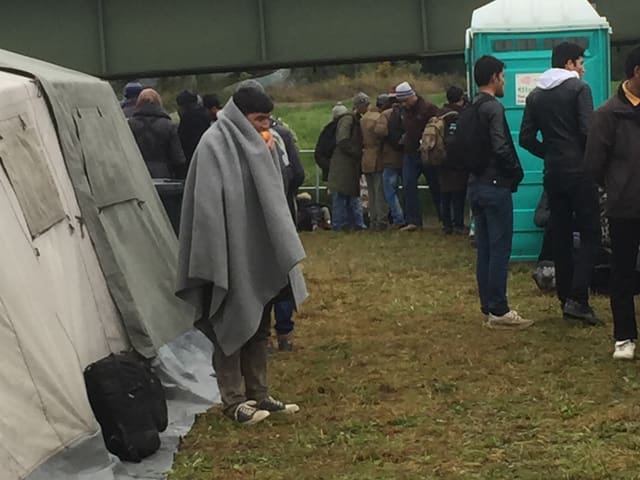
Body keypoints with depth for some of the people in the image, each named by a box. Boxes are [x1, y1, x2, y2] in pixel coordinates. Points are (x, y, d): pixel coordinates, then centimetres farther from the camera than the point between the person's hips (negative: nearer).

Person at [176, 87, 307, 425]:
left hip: (259, 253, 8)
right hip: (231, 255, -8)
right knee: (233, 326, 1)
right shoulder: (214, 145, -13)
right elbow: (209, 205, -18)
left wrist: (269, 157, -2)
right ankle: (233, 401, 10)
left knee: (258, 325, 13)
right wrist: (218, 260, -22)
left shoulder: (256, 145, 10)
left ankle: (258, 395, 22)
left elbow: (270, 194, 14)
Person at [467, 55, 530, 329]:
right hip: (495, 186, -9)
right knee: (500, 250, -5)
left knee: (484, 249, 11)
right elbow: (501, 149, -22)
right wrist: (516, 173, -8)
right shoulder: (494, 108, -14)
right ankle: (498, 311, -3)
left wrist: (473, 168, 14)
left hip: (475, 186, 9)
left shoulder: (470, 110, 12)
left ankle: (488, 306, 16)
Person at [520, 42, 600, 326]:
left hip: (553, 174, 6)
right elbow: (588, 131, -16)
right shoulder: (579, 89, -7)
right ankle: (577, 299, -14)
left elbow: (526, 139, 7)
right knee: (590, 233, -3)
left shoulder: (535, 95, 10)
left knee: (560, 237, 11)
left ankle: (566, 298, 14)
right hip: (579, 172, -6)